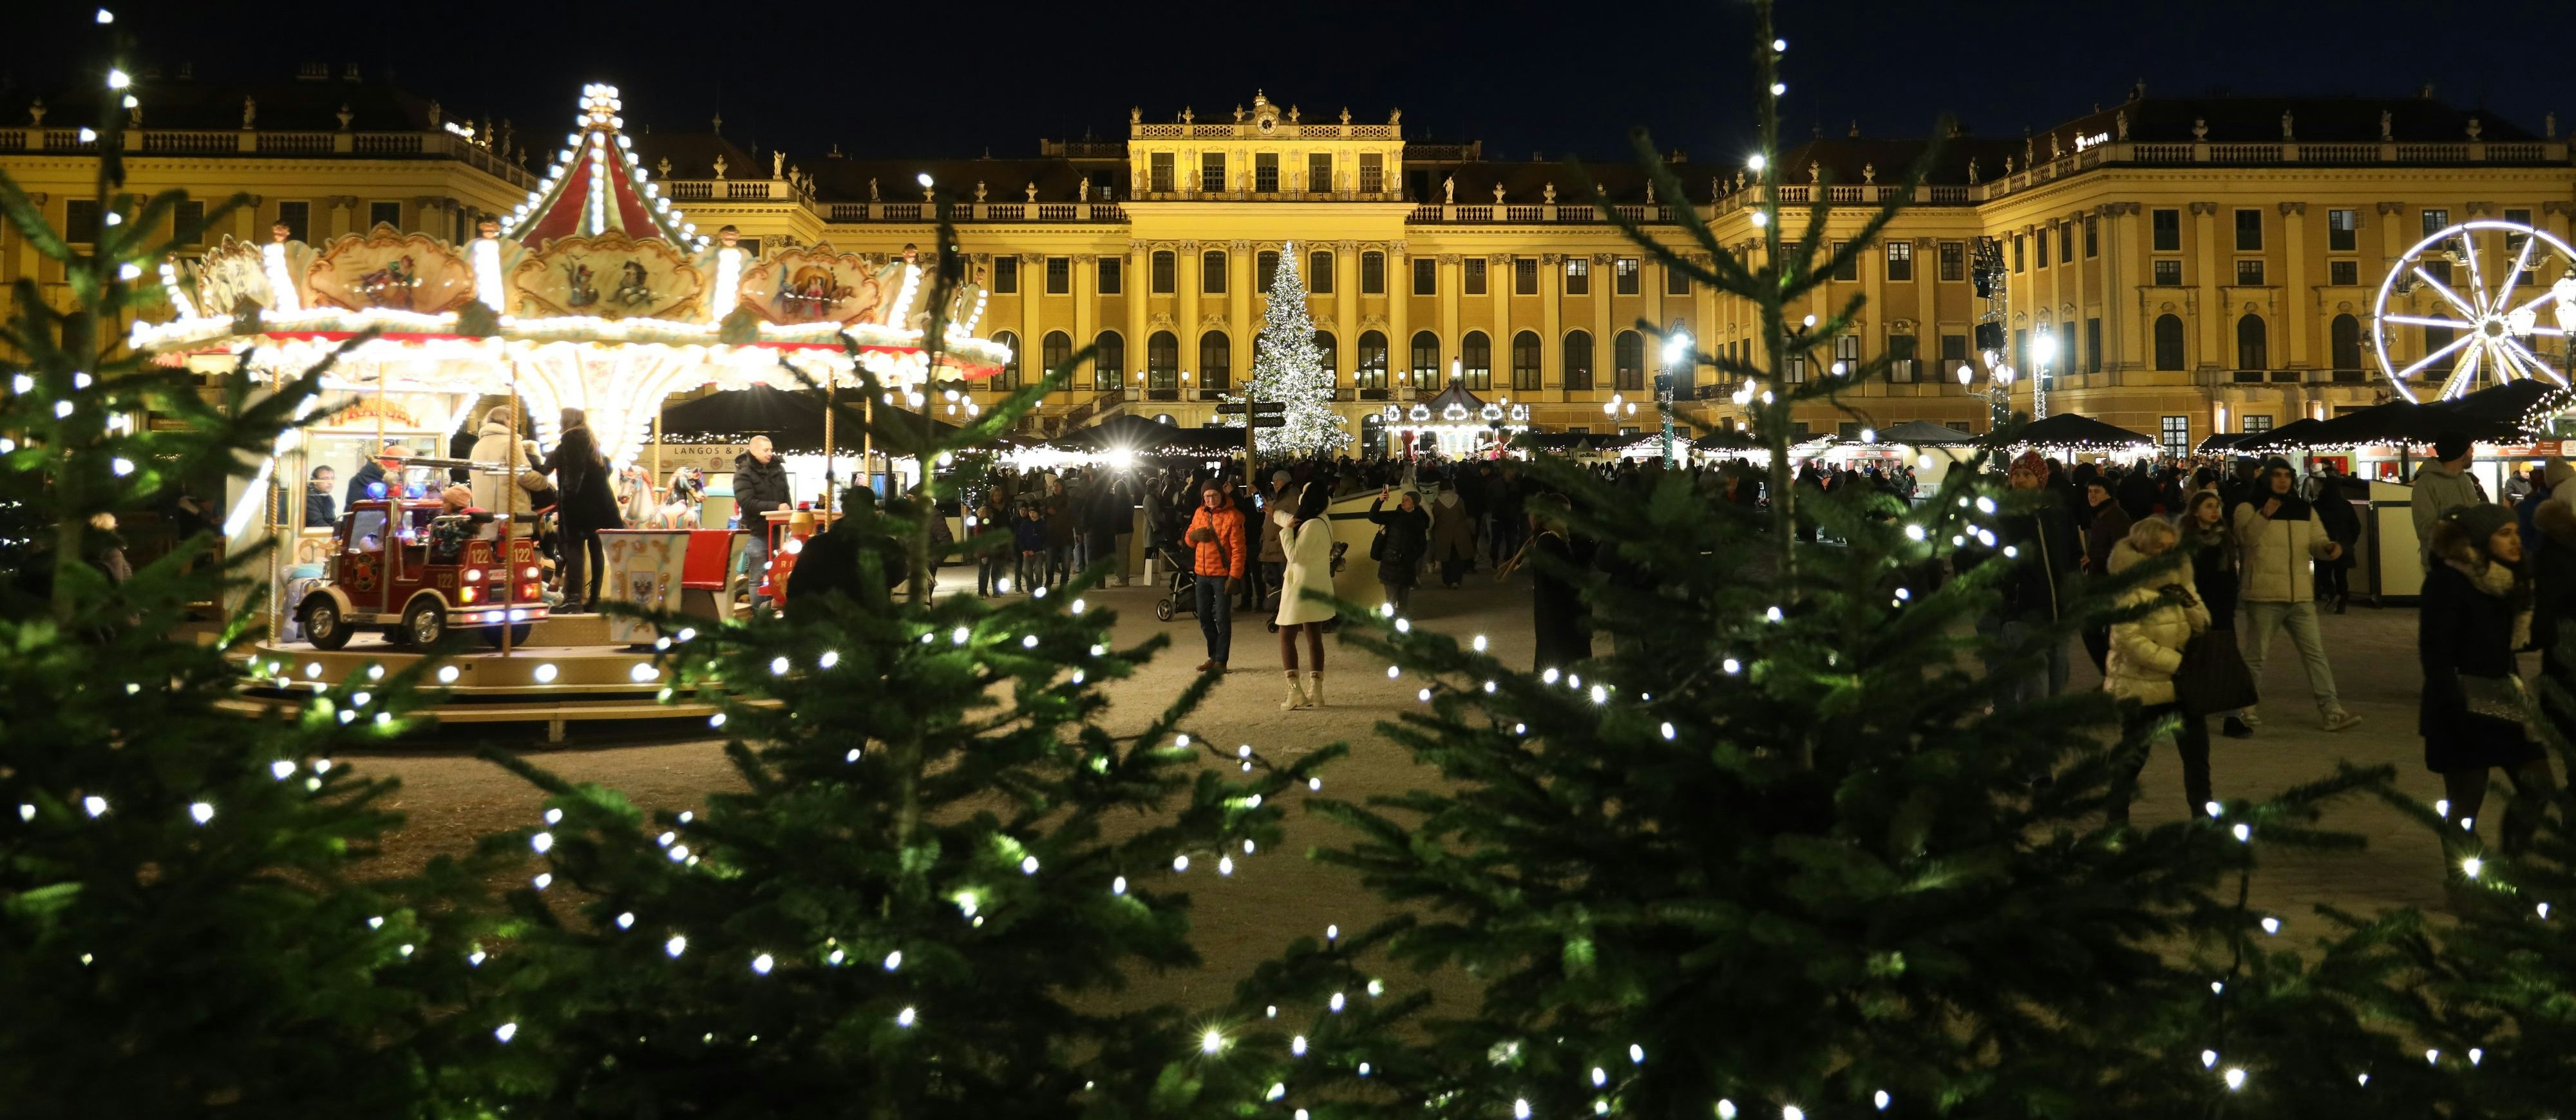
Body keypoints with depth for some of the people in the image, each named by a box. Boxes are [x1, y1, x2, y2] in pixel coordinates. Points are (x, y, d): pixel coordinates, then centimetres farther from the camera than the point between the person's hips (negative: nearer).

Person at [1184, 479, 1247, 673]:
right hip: (1202, 574, 6)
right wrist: (1194, 535, -8)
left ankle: (1221, 660, 1)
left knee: (1222, 618, -4)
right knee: (1205, 618, 11)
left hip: (1222, 574, -6)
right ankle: (1213, 656, 22)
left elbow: (1238, 549, -12)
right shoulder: (1200, 513, 9)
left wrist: (1234, 576, -18)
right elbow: (1188, 539, 17)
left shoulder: (1233, 516, -10)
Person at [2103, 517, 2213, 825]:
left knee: (2197, 750, 9)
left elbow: (2203, 626, 9)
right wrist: (2177, 662, -22)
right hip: (2141, 686, -6)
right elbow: (2130, 641, -20)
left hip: (2181, 683, 6)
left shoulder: (2177, 578, 9)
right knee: (2134, 756, 1)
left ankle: (2203, 813, 23)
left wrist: (2189, 603, -13)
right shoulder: (2128, 587, -13)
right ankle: (2117, 818, 16)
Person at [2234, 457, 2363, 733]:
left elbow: (2316, 542, 11)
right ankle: (2245, 708, 17)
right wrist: (2263, 516, -36)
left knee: (2315, 654, 3)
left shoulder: (2304, 510, 12)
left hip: (2300, 596, 5)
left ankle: (2331, 711, 4)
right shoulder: (2250, 508, -4)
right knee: (2256, 655, 4)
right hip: (2264, 596, -5)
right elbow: (2245, 537, -20)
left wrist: (2329, 547, -12)